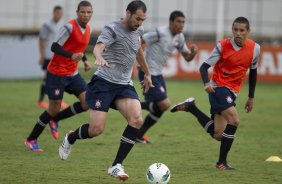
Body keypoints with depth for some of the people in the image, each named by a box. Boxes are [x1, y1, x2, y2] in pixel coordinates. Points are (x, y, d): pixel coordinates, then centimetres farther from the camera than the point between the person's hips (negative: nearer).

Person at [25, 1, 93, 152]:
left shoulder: (88, 29, 7)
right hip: (57, 73, -7)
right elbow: (54, 47, -22)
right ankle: (31, 140, 15)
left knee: (88, 102, -8)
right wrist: (71, 56, -36)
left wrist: (85, 60, 10)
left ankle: (55, 120, 13)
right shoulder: (69, 27, -18)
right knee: (54, 109, -3)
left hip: (72, 74, 7)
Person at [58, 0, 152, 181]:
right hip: (104, 83, -6)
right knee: (96, 129, -12)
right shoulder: (112, 29, -12)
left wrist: (147, 73, 39)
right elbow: (99, 46, -31)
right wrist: (99, 57, -54)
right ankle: (70, 139, 24)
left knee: (136, 119, -21)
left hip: (125, 85, 6)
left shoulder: (138, 30, 11)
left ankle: (117, 166, -15)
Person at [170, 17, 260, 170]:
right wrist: (207, 83, -30)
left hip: (232, 92, 6)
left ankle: (191, 107, 16)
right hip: (218, 87, -6)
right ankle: (222, 162, -13)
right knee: (234, 120, -25)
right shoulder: (222, 46, -11)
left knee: (218, 135, 1)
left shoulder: (254, 48, 1)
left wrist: (251, 98, 16)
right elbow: (204, 67, -10)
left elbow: (253, 72, 15)